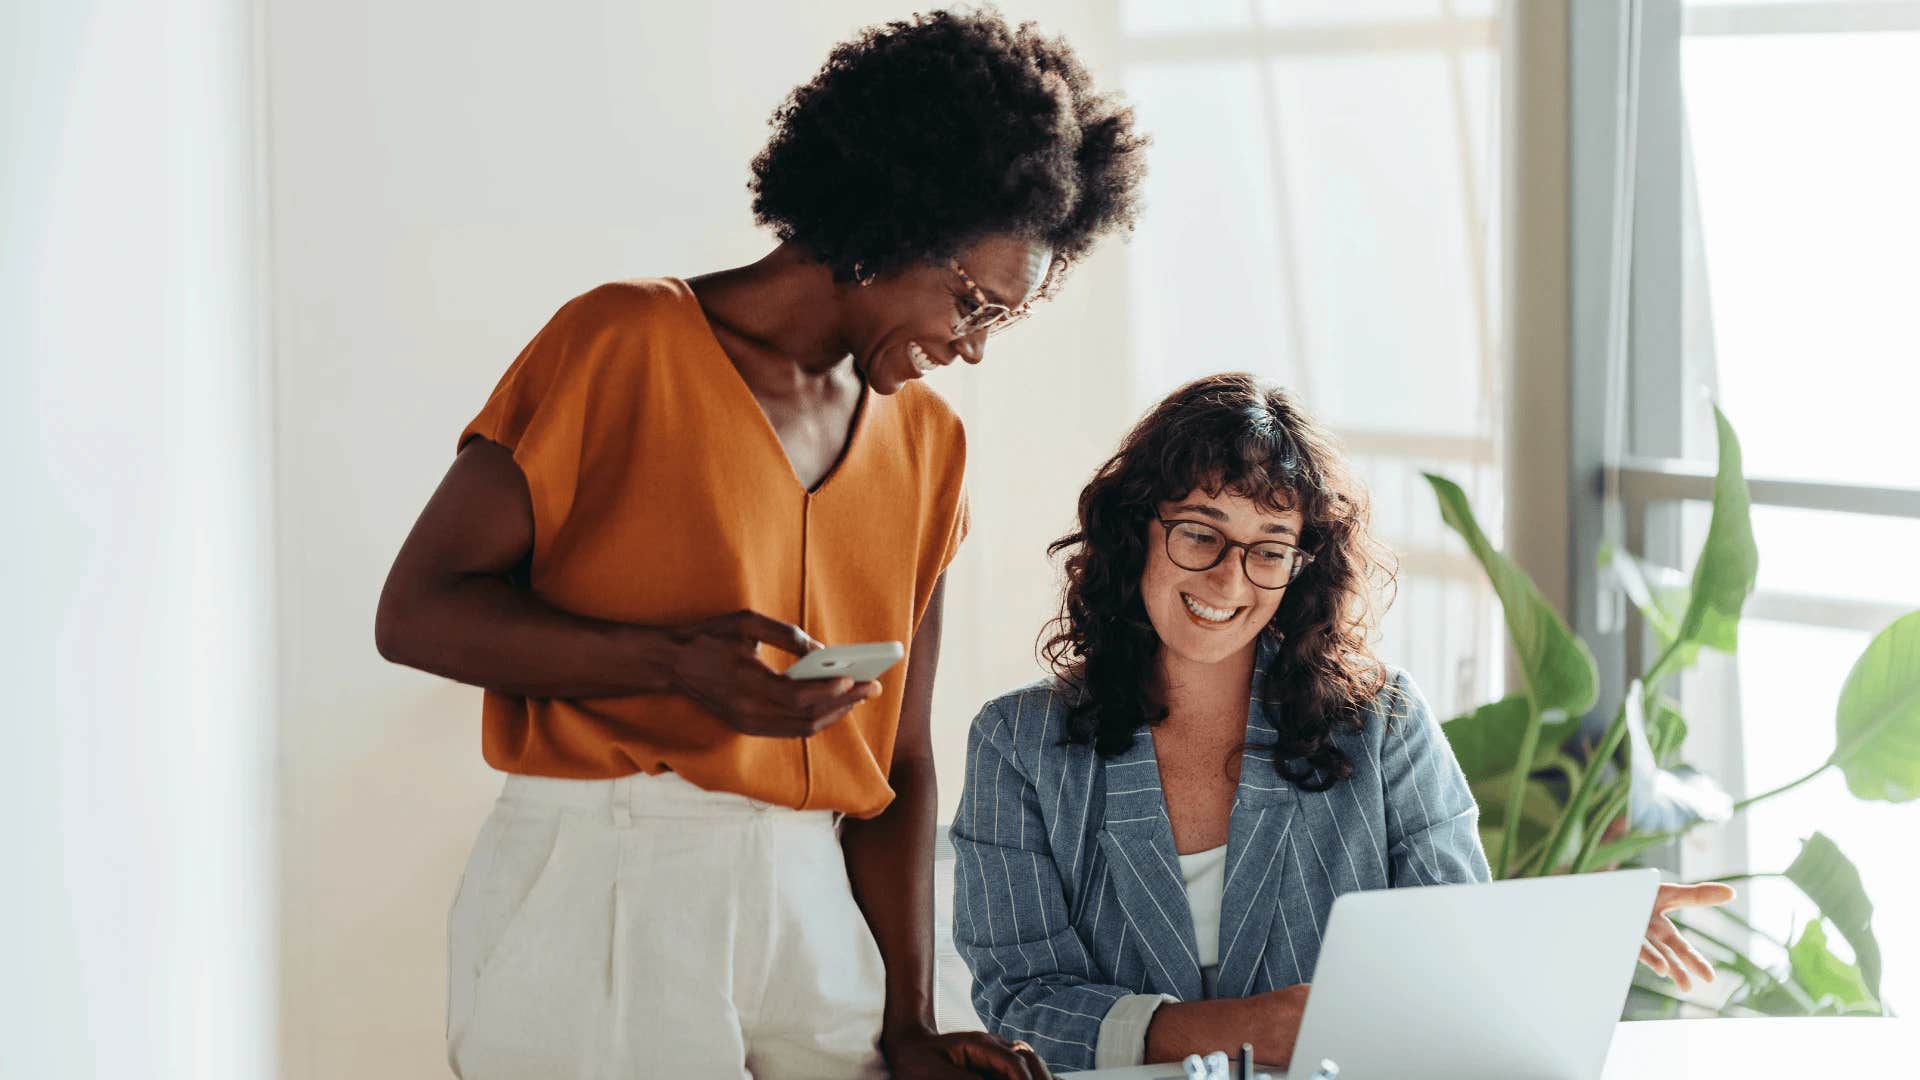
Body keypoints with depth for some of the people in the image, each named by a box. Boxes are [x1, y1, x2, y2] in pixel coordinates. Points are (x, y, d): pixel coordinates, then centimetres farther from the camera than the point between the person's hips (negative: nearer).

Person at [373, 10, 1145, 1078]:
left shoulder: (928, 443, 14)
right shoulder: (625, 346, -3)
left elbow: (896, 758, 12)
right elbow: (419, 611, -7)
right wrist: (676, 661, -20)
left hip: (814, 905, 5)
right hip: (600, 895, -5)